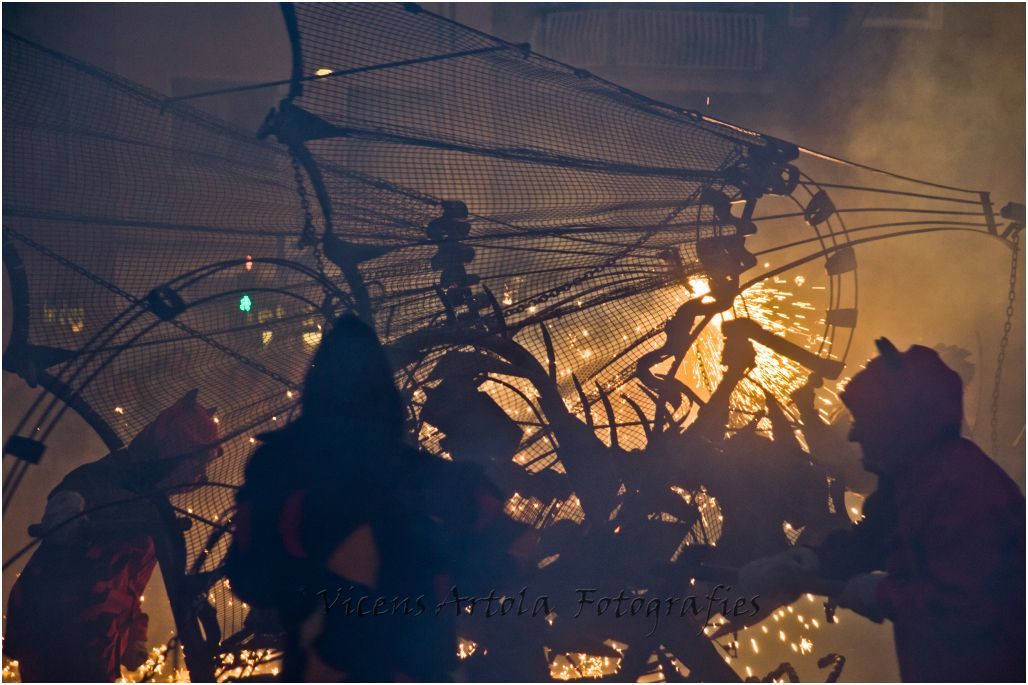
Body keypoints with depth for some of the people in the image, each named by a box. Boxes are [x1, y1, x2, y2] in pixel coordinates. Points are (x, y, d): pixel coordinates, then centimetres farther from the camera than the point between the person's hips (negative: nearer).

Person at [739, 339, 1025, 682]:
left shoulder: (966, 490, -30)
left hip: (980, 670, -10)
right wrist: (813, 559, -5)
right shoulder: (912, 473, 5)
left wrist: (882, 594, -20)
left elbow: (964, 606, -34)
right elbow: (870, 540, 14)